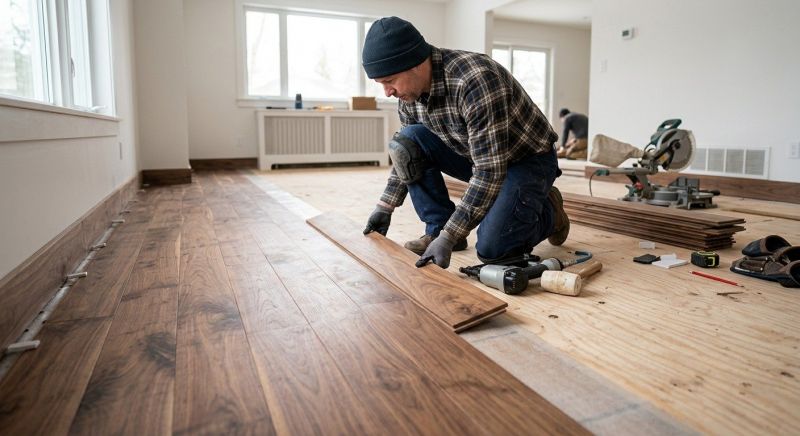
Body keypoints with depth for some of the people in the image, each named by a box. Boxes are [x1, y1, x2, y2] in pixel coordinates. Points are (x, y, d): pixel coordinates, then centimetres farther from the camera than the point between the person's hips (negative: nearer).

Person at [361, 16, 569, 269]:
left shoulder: (475, 79, -35)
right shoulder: (409, 91, -10)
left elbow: (489, 170, -35)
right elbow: (408, 153, 6)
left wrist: (448, 238, -36)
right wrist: (385, 207, 3)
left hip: (528, 158, -6)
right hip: (476, 154, 7)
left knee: (490, 249, -23)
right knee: (405, 143, -14)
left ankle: (548, 212, 7)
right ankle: (438, 228, -3)